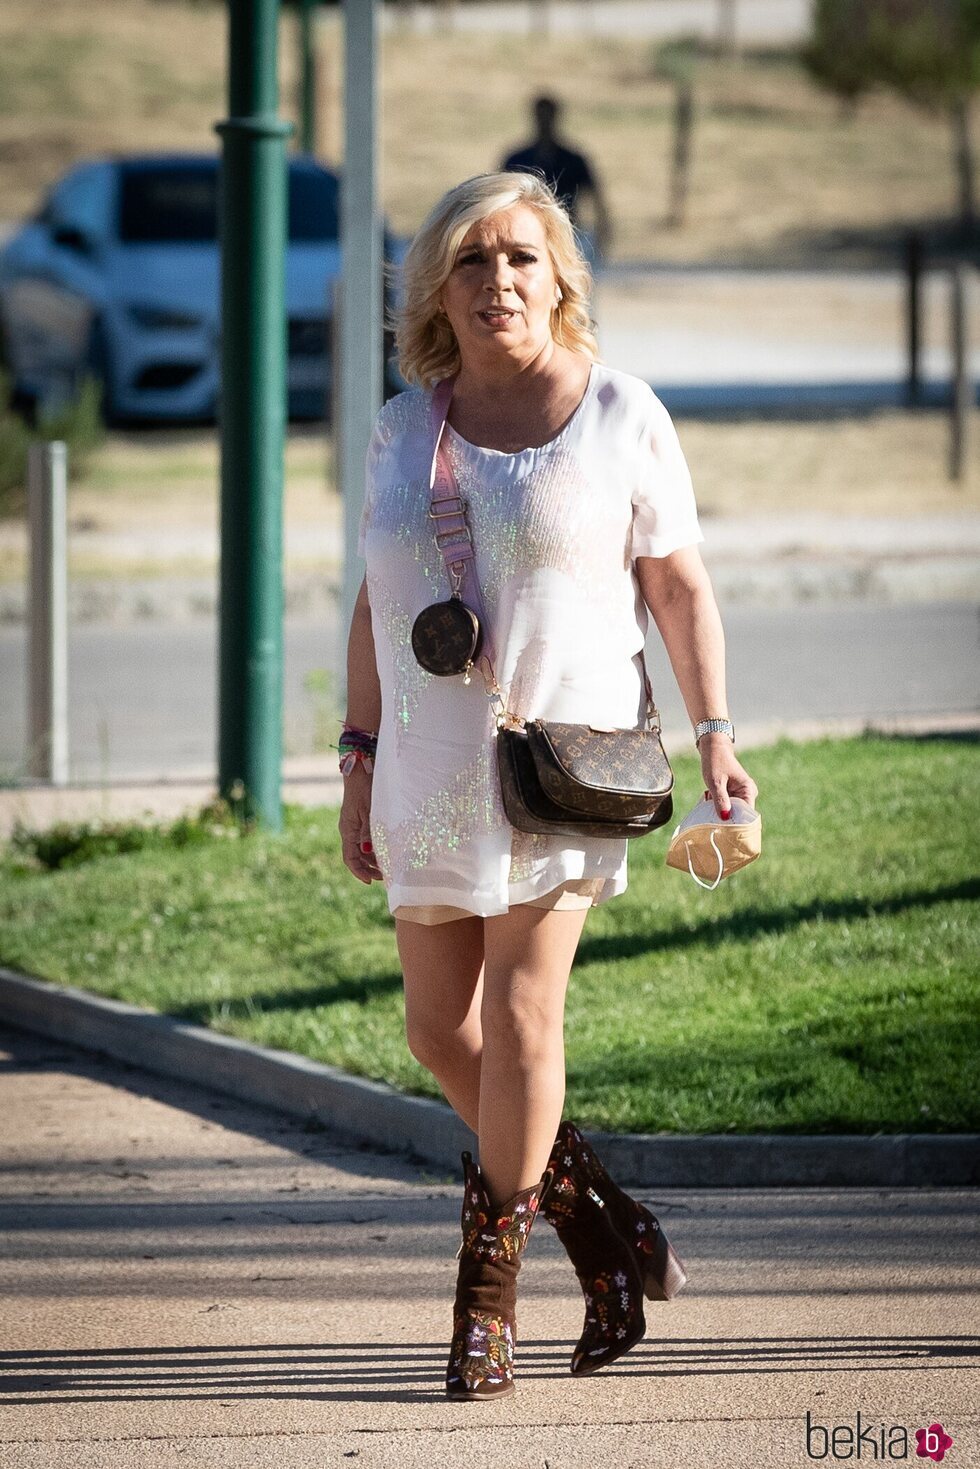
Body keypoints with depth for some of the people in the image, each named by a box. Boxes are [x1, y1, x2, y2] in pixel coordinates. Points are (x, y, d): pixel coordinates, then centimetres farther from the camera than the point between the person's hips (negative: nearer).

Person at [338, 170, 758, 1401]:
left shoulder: (620, 415, -1)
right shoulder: (404, 430, 10)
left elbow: (679, 585, 0)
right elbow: (376, 606, 14)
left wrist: (714, 735, -9)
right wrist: (361, 762, 9)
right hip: (436, 765, 5)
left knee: (519, 1012, -13)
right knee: (441, 1031, 4)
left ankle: (487, 1294, -6)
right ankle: (610, 1233, 21)